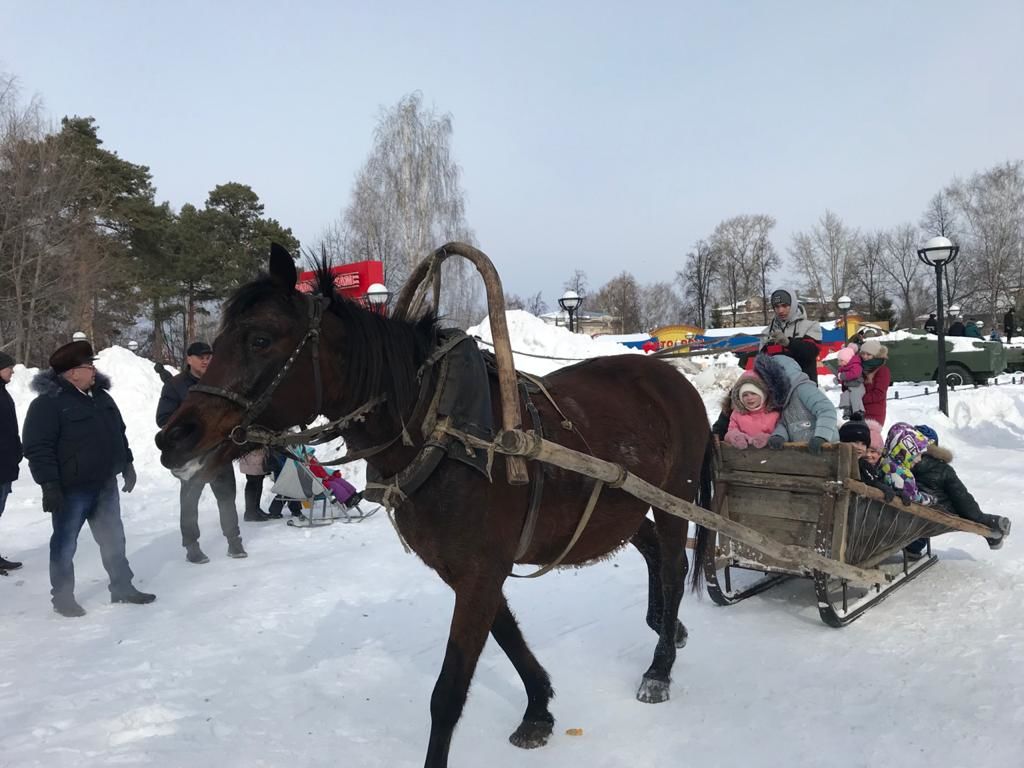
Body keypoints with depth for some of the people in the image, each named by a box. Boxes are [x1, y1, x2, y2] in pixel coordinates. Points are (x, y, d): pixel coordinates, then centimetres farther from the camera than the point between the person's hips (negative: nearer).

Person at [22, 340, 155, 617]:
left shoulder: (101, 396, 9)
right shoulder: (48, 403, -15)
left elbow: (119, 434, 19)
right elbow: (37, 448, -18)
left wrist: (127, 464, 19)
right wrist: (49, 484, -22)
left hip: (105, 485, 7)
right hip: (71, 490, -7)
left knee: (113, 540, 15)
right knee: (65, 545, 7)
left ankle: (122, 588, 27)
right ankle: (63, 597, 21)